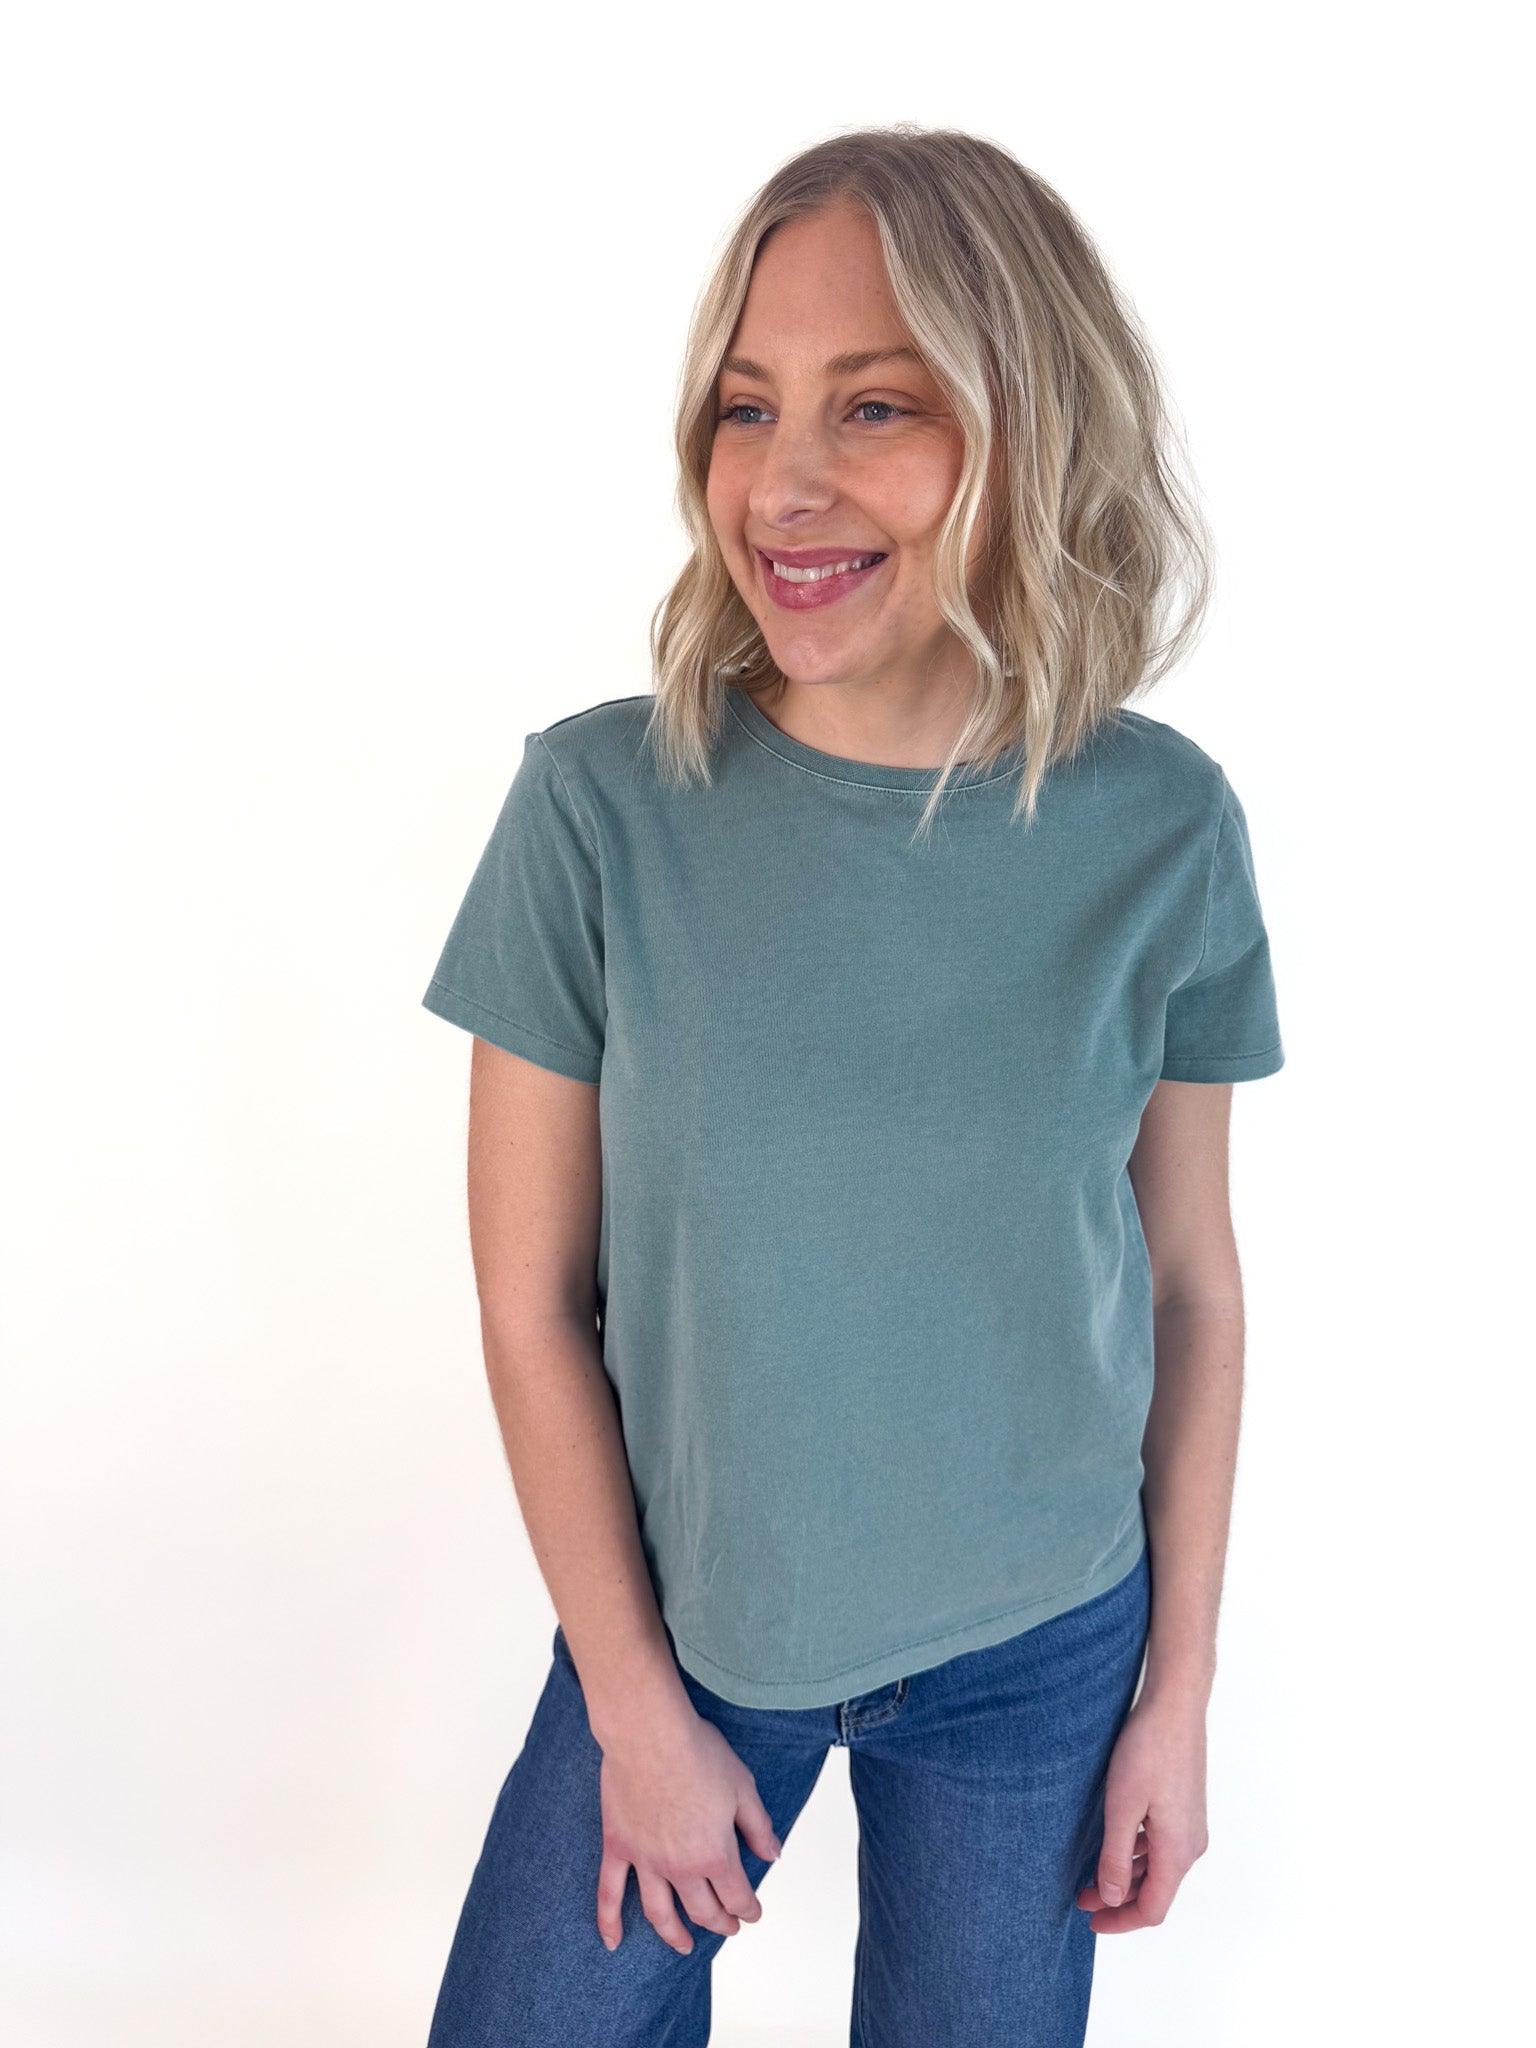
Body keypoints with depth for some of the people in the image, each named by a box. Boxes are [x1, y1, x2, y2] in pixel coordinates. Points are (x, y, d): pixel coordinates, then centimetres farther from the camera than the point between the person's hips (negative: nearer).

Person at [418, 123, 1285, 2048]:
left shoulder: (1163, 830, -13)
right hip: (673, 1612, 0)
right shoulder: (600, 806, -17)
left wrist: (1180, 1684, 3)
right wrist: (639, 1709, -5)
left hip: (1035, 1656, 1)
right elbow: (534, 1306, -10)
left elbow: (1190, 1279, -3)